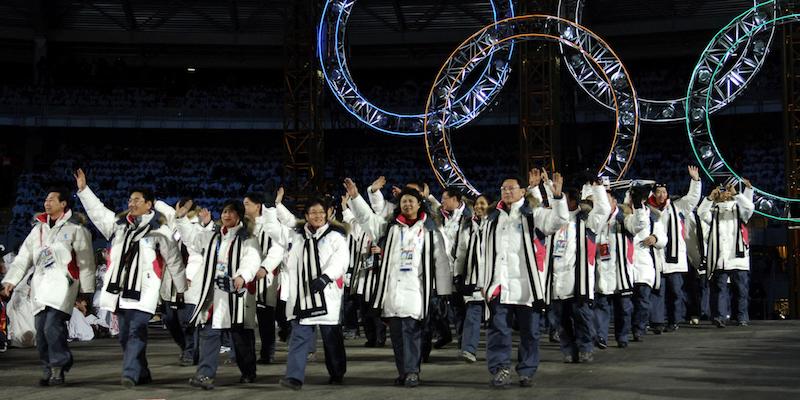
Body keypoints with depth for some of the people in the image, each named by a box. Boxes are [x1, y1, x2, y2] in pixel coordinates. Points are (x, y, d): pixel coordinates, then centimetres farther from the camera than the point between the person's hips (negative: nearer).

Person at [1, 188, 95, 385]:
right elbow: (23, 257, 16)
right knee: (41, 330, 3)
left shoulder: (75, 228, 2)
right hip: (40, 285, 6)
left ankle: (59, 368, -8)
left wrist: (86, 291, 0)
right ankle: (48, 370, 14)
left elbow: (86, 262, 2)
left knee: (52, 327, -19)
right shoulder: (39, 228, 18)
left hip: (63, 283, -6)